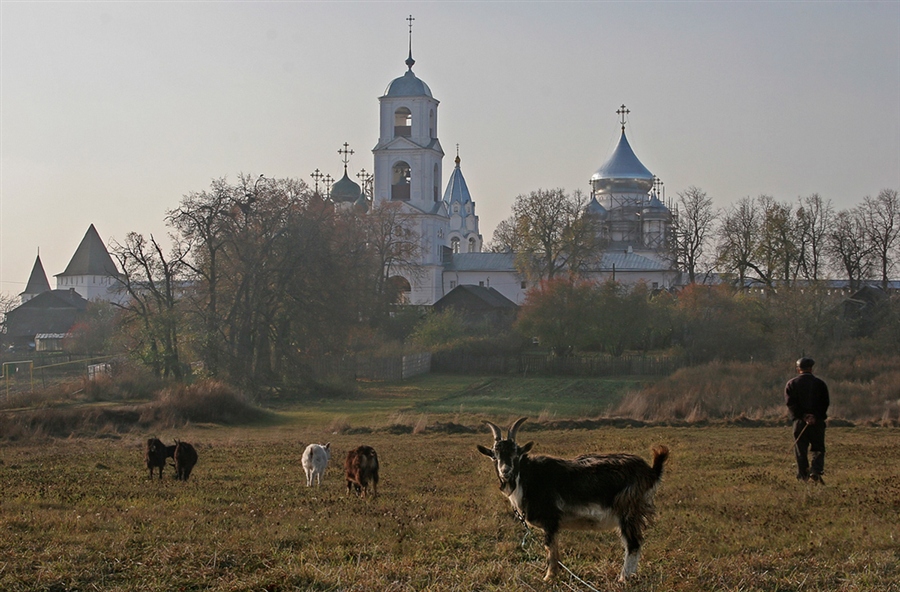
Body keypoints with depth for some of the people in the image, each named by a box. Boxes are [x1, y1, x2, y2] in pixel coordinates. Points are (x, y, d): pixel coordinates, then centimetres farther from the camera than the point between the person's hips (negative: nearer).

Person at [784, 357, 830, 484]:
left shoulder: (791, 384, 5)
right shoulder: (820, 383, 6)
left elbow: (791, 403, -7)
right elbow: (825, 403, -4)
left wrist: (803, 416, -11)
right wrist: (815, 416, -9)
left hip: (799, 421, 0)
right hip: (817, 421, 0)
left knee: (800, 450, 5)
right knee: (818, 449, 8)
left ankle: (803, 476, 1)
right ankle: (816, 471, -13)